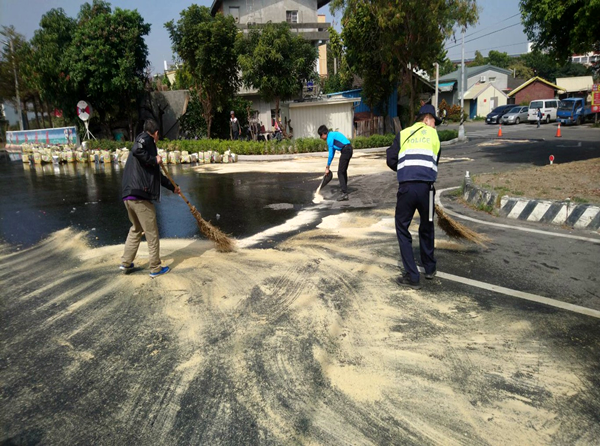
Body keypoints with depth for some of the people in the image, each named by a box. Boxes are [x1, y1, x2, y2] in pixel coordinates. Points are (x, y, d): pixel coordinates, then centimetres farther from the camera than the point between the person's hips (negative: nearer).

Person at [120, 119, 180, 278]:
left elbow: (156, 174, 33)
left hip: (128, 196, 9)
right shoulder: (145, 138, -1)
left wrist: (173, 187, 40)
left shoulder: (146, 143, 25)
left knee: (136, 229, 25)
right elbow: (136, 150, -26)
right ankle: (156, 268, 12)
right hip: (140, 196, -9)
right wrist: (154, 160, -12)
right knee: (152, 234, 3)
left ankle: (126, 263, 30)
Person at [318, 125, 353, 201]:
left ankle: (344, 194, -12)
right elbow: (333, 151, 24)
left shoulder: (330, 137, -10)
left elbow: (331, 154, -10)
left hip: (345, 151, -10)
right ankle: (344, 189, 32)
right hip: (349, 150, 10)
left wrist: (327, 167, -2)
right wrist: (328, 165, 24)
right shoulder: (333, 134, 20)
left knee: (340, 173, -8)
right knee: (343, 171, 21)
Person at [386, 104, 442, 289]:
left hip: (406, 187, -1)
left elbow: (391, 160, 10)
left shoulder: (403, 134, 16)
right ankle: (429, 268, 37)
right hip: (426, 187, 1)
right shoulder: (433, 134, 16)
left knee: (402, 229, 11)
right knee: (426, 228, 22)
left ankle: (412, 277, 9)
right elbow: (435, 162, 17)